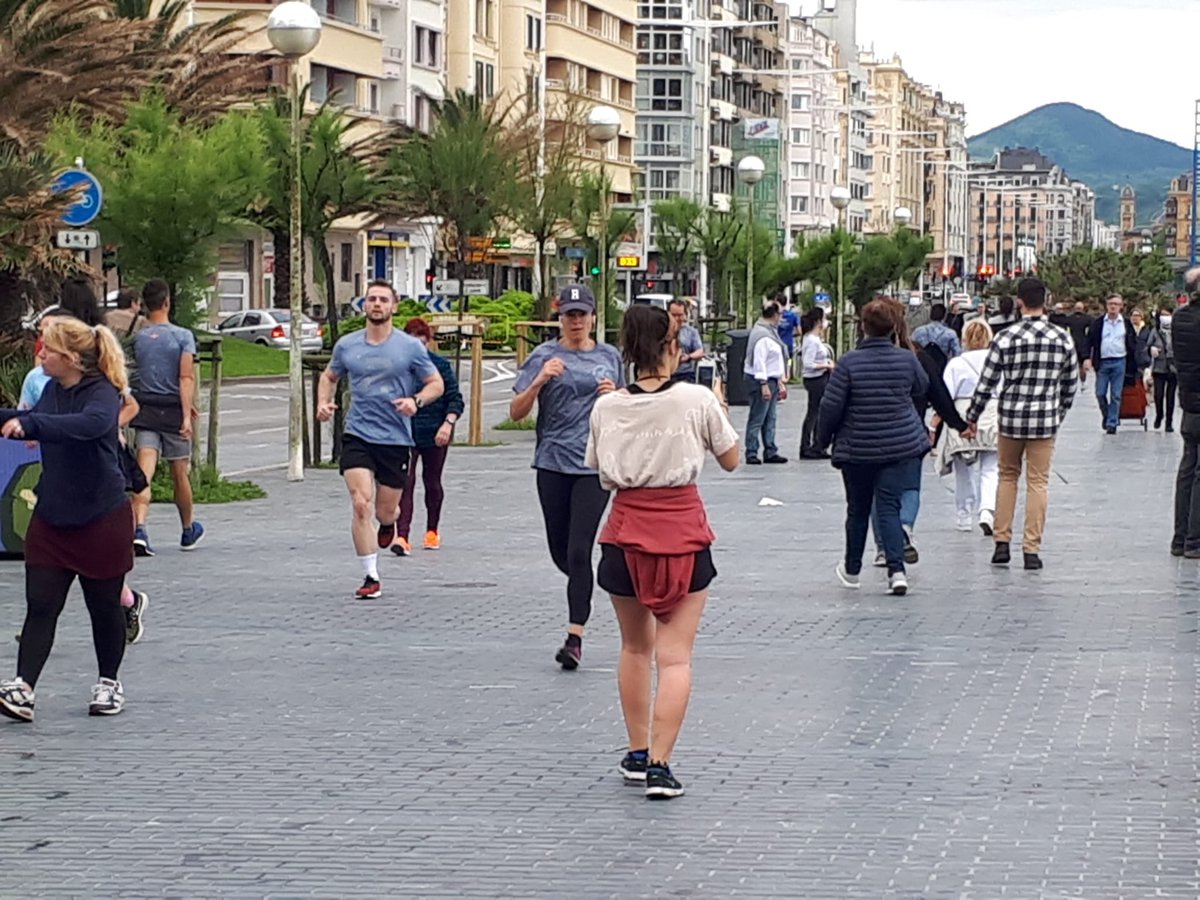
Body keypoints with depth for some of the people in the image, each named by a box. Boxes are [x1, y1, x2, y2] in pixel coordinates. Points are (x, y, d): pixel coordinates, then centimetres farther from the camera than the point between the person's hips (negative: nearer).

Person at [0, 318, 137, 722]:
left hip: (101, 518, -6)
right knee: (40, 605, -3)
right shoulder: (53, 390, 6)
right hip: (53, 517, 6)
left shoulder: (102, 393, -18)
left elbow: (92, 423, -42)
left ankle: (109, 684, 27)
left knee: (104, 605, 9)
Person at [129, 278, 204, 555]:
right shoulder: (183, 336, -5)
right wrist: (187, 414, -17)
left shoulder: (136, 338, 4)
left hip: (145, 409, 1)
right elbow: (186, 378, -14)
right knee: (180, 474, 13)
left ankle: (139, 529, -27)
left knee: (144, 473, -7)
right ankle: (188, 531, 31)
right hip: (173, 408, -1)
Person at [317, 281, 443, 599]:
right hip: (357, 436, 1)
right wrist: (324, 402, 2)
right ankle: (370, 577, -6)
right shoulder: (346, 345, 5)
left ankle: (388, 524, 48)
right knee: (361, 504, -15)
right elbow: (329, 376, 22)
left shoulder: (410, 347, -2)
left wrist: (416, 401, -15)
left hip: (396, 440, -1)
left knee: (385, 511, 8)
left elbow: (436, 384, 4)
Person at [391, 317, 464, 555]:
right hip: (404, 434, 0)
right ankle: (401, 536, -19)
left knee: (432, 482, 13)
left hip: (434, 435, 0)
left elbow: (455, 399, -2)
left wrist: (448, 423, -17)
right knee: (404, 483, -12)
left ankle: (432, 530, 31)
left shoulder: (440, 365, -1)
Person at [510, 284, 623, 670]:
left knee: (579, 551, -11)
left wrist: (614, 395, -2)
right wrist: (539, 381, -18)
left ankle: (575, 638, -10)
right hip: (553, 463, 1)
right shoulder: (544, 356, 1)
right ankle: (582, 589, 41)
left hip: (594, 464, -1)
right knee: (560, 551, 8)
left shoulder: (609, 356, 9)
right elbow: (516, 413, -2)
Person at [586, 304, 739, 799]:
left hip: (626, 532, 3)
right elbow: (730, 460, 4)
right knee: (675, 655, -3)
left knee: (635, 647, 19)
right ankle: (659, 765, -11)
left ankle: (637, 753, 26)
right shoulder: (696, 400, -8)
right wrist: (718, 410, 20)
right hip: (684, 535, -3)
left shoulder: (606, 408, -1)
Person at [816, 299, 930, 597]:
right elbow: (921, 390, 14)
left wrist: (823, 438, 7)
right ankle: (897, 570, -13)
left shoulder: (849, 363, -14)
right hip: (901, 447, 1)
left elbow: (831, 406, -10)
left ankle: (851, 570, 30)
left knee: (858, 510, 15)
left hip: (857, 449, -1)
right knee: (889, 507, 2)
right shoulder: (907, 360, -5)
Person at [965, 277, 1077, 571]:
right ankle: (1032, 550, 3)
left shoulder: (1006, 339, -8)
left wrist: (972, 419, 6)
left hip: (1011, 418, -1)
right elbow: (1070, 385, 7)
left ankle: (1002, 543, 13)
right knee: (1038, 482, 5)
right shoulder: (1063, 339, -1)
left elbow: (986, 384, -5)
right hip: (1046, 420, 1)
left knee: (1007, 476, 16)